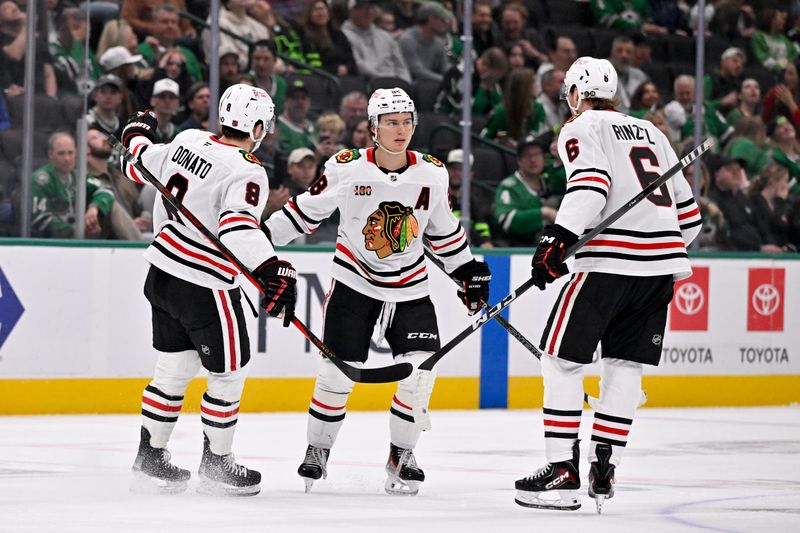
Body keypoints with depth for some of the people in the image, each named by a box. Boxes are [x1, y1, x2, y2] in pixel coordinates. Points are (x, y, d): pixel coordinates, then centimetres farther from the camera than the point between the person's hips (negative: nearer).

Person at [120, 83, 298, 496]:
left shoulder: (189, 141, 2)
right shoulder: (246, 171, -19)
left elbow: (141, 167, 18)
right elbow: (238, 226, -34)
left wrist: (137, 135, 40)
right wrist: (275, 273, -42)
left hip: (162, 275, 8)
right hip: (203, 287, -8)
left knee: (174, 369, 19)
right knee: (229, 373, 9)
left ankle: (149, 460, 25)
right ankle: (215, 466, 19)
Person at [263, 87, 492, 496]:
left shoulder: (432, 174, -3)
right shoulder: (346, 168, -12)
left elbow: (443, 229, 13)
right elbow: (307, 210, -1)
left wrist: (467, 270, 15)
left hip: (409, 287, 2)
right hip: (354, 282, -2)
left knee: (419, 370, -10)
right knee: (337, 372, -5)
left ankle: (401, 455, 9)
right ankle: (318, 450, 17)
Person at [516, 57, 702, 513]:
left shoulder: (581, 129, 4)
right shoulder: (651, 132, 24)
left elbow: (590, 185, -16)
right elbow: (687, 211, 23)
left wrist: (557, 238, -21)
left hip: (610, 260, -7)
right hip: (663, 261, 7)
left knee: (562, 357, 0)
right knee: (625, 365, 13)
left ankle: (563, 470, -5)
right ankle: (604, 470, 8)